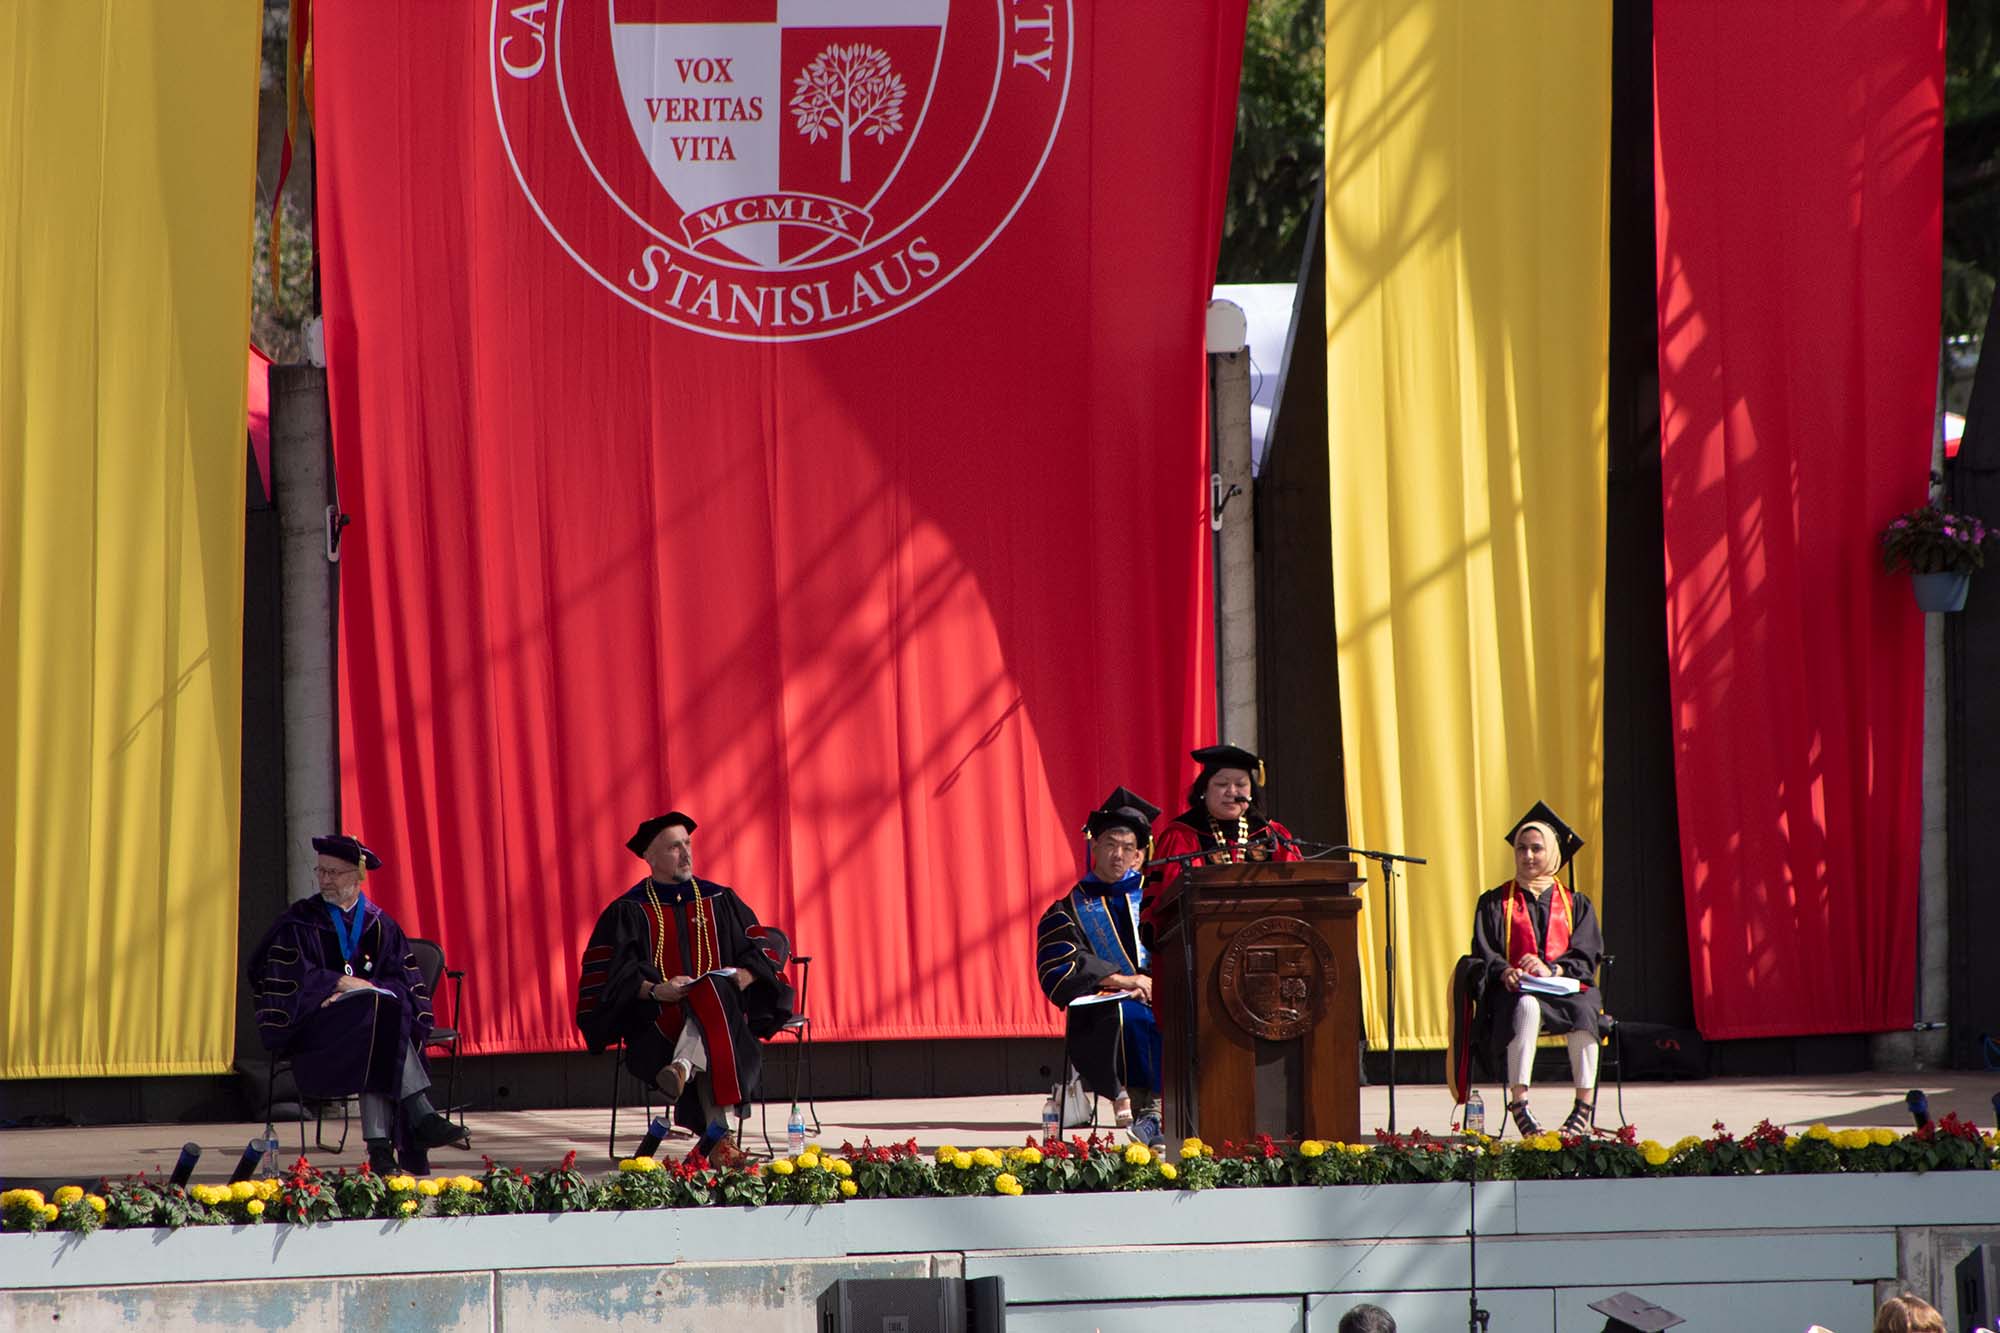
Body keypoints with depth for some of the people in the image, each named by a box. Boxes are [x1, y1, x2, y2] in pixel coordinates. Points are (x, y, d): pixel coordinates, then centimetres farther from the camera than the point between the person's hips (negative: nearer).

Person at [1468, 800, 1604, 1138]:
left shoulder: (1575, 905, 19)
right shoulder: (1495, 903, 18)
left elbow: (1585, 956, 5)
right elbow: (1483, 955, 6)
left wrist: (1551, 970, -15)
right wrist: (1504, 971, -17)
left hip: (1566, 987, 1)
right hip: (1514, 992, -1)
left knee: (1584, 1009, -36)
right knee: (1527, 1008, -39)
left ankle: (1585, 1104, -40)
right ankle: (1519, 1102, -47)